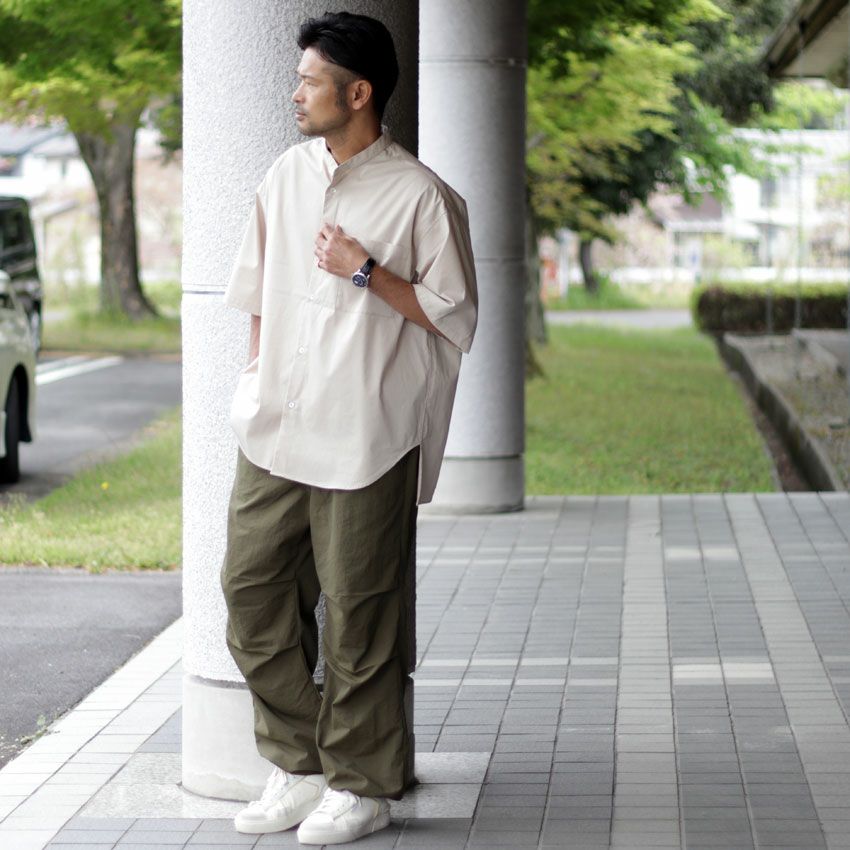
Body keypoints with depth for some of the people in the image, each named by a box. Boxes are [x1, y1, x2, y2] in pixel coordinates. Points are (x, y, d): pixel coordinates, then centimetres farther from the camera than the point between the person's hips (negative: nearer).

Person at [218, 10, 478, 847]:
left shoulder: (420, 197, -9)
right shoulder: (287, 175, 10)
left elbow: (454, 316, -8)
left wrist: (366, 272, -17)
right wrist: (255, 379, 12)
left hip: (363, 440, -6)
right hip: (275, 432, 6)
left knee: (357, 616, 1)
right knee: (252, 589, 7)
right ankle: (299, 766, 20)